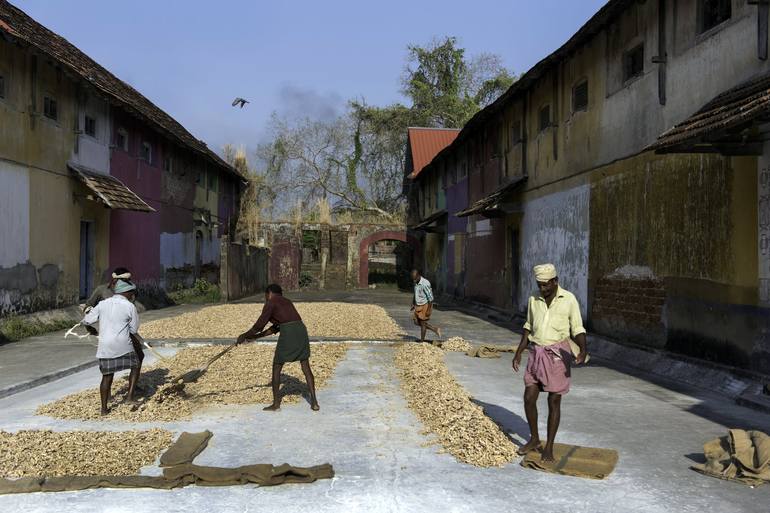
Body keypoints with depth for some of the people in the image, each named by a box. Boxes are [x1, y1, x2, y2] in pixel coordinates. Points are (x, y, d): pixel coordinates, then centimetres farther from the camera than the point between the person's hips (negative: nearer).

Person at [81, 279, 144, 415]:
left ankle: (104, 408, 17)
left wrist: (91, 329, 33)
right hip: (123, 346, -4)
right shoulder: (130, 307, -5)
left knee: (107, 376, 14)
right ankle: (130, 395, 8)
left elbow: (86, 320, 12)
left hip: (105, 347, 4)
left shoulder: (103, 304, 6)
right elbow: (134, 330, 0)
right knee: (136, 365, 19)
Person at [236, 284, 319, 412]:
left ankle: (276, 403, 15)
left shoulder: (270, 303, 3)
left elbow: (259, 325, 0)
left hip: (288, 335, -7)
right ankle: (314, 402, 7)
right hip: (302, 330, 7)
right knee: (306, 368, 12)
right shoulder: (287, 302, 26)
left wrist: (245, 336, 13)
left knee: (276, 368, 10)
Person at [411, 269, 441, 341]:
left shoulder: (425, 284, -25)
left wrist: (429, 310, -23)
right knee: (417, 322, 11)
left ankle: (422, 341, 14)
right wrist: (413, 304, 13)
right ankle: (435, 329, 20)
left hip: (425, 306, -9)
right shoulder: (416, 283, 2)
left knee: (422, 323, 0)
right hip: (418, 306, 9)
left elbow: (430, 297, -23)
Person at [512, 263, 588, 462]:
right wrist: (518, 353, 8)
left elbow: (578, 330, -8)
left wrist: (583, 350, -26)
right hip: (537, 354, 4)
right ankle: (534, 439, 22)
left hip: (558, 354, -4)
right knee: (529, 399, 2)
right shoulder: (534, 300, 4)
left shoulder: (569, 300, -8)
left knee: (554, 402, 1)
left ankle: (549, 447, 13)